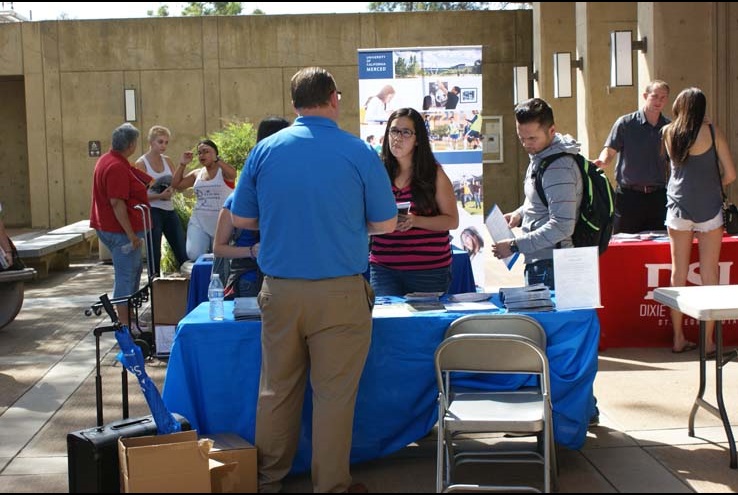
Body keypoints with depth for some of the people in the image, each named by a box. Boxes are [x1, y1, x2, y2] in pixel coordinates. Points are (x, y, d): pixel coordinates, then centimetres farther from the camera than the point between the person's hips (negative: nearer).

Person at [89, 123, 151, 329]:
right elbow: (117, 203, -26)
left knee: (134, 269, 20)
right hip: (121, 230, -11)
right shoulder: (117, 167, -21)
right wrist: (131, 234, -24)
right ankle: (124, 325, 2)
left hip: (107, 227, 11)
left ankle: (128, 315, 28)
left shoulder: (107, 159, 12)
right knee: (125, 276, -4)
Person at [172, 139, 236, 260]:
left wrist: (216, 159, -34)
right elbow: (176, 185, 11)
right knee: (194, 255, -16)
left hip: (221, 225, -3)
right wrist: (182, 164, 3)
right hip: (199, 223, 3)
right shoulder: (197, 174, 10)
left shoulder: (223, 171, -5)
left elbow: (233, 174, -28)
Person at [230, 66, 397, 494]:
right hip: (341, 293, -3)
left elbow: (242, 219, 9)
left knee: (277, 389, 15)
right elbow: (386, 224, -1)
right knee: (335, 393, 6)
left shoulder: (264, 150, 0)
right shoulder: (360, 153, -7)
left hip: (280, 290, 3)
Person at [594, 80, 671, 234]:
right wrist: (601, 161, -27)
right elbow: (609, 151, -5)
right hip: (628, 195, -3)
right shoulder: (625, 123, 0)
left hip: (658, 196, 3)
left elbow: (671, 164, 14)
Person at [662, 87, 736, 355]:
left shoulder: (668, 132, 4)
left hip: (678, 208, 3)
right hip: (708, 209, -3)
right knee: (709, 276, 1)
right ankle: (708, 341, 3)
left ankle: (678, 338, 13)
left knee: (678, 274, 7)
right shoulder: (712, 131, -4)